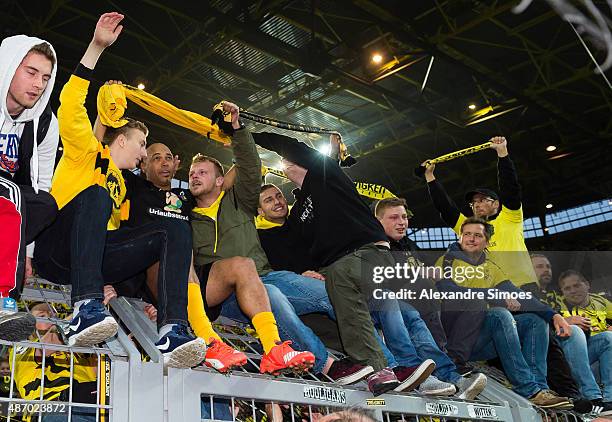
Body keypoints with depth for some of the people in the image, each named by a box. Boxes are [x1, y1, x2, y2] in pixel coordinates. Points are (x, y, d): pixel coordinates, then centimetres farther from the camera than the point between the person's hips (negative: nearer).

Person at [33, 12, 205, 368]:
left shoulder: (122, 186, 33)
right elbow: (71, 106, -3)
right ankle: (86, 307, -50)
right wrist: (96, 47, -10)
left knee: (176, 230, -14)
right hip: (57, 251, -5)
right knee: (96, 194, -34)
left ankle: (173, 328, -39)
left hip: (96, 254, 5)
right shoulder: (87, 152, 14)